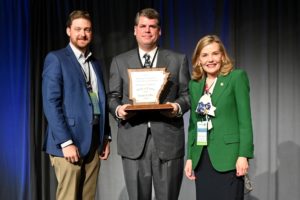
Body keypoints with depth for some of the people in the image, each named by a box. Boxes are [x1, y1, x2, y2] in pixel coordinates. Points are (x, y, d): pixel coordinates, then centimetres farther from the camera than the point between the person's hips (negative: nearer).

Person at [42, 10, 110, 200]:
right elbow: (51, 103, -12)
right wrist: (66, 142, -18)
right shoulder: (56, 59, -4)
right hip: (69, 141, -6)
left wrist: (106, 136, 12)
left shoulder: (95, 63, 16)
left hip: (94, 141, 6)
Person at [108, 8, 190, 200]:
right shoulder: (120, 61, 12)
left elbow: (187, 94, 8)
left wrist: (178, 107, -14)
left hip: (168, 138, 0)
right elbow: (113, 97, 11)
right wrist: (118, 109, -11)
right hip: (133, 140, 1)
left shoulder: (178, 60, 10)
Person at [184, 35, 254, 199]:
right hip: (201, 158, 5)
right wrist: (190, 157, 9)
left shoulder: (237, 77, -3)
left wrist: (243, 155, -13)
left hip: (227, 156, -4)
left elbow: (245, 119, -7)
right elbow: (193, 123, 13)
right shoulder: (194, 84, 11)